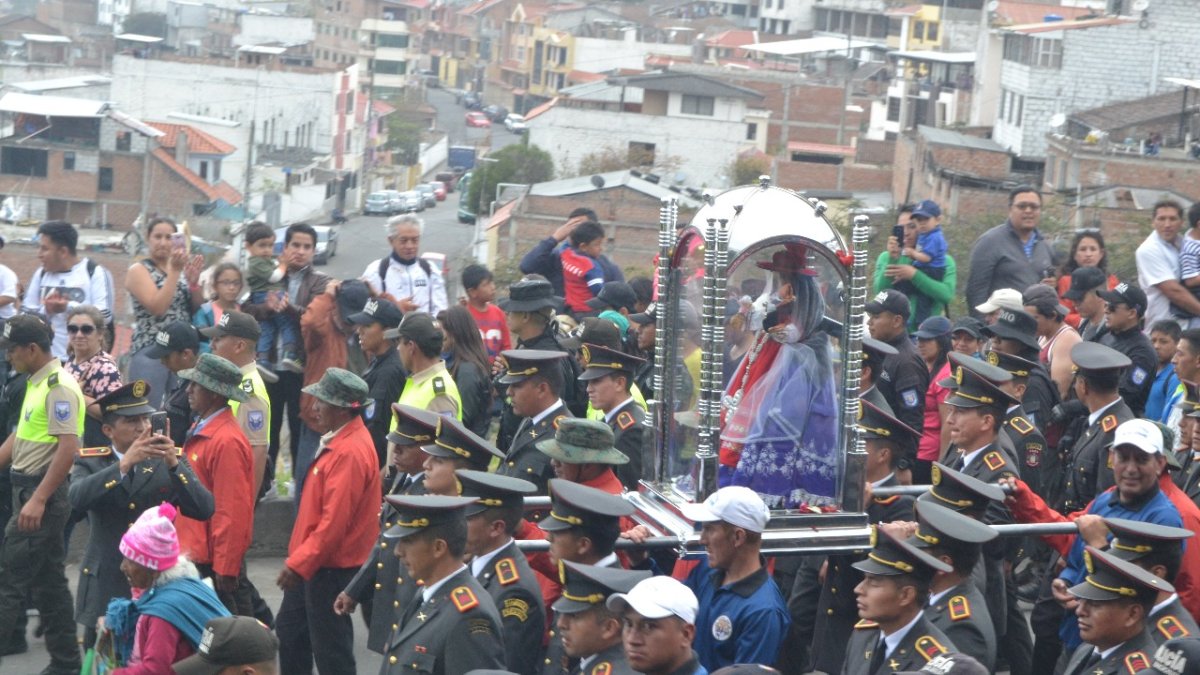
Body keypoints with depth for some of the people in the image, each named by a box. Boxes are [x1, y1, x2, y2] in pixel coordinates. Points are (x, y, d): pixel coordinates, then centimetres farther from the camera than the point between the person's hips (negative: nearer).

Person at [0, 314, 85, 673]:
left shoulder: (59, 387, -17)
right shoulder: (36, 383, 13)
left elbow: (68, 448, -23)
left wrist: (38, 500, -26)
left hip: (43, 494, -10)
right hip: (31, 492, 10)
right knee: (49, 581, 13)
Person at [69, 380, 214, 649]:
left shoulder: (169, 460, 3)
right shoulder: (90, 462, 2)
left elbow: (204, 510, -10)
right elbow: (77, 498, -20)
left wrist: (174, 464, -23)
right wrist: (124, 464, -29)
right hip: (105, 586, 0)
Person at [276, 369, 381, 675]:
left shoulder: (350, 453, -24)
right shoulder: (339, 440, 7)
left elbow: (334, 521, -27)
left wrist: (299, 563, -23)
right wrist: (298, 558, 18)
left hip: (330, 569, -10)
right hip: (311, 563, 10)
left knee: (330, 649, 0)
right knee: (289, 630, 21)